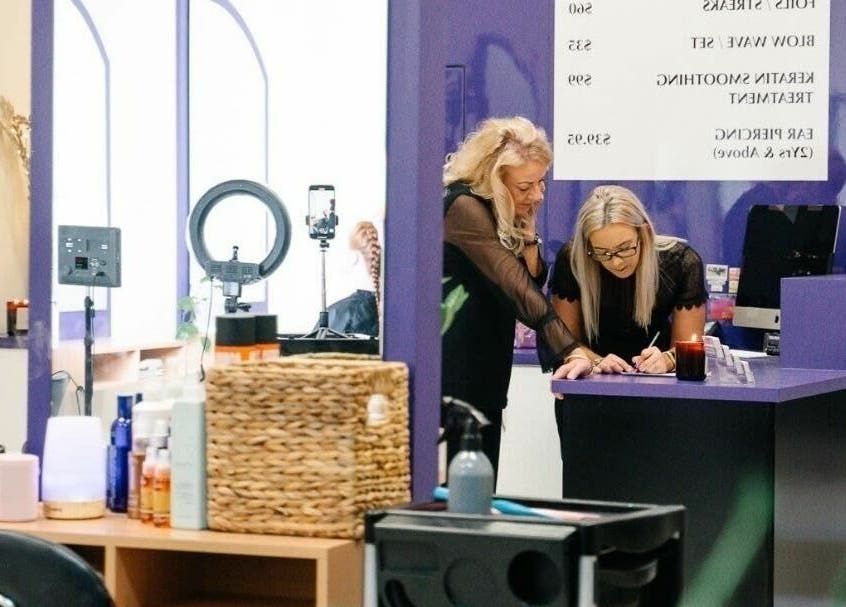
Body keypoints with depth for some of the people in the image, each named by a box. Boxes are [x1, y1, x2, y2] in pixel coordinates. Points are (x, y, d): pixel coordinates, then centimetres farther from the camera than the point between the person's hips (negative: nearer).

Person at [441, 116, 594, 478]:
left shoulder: (506, 215, 10)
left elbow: (533, 282, 8)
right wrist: (572, 352, -32)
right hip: (452, 376, -9)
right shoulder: (464, 207, -16)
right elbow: (516, 288, -26)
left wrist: (527, 231, -7)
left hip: (485, 374, 9)